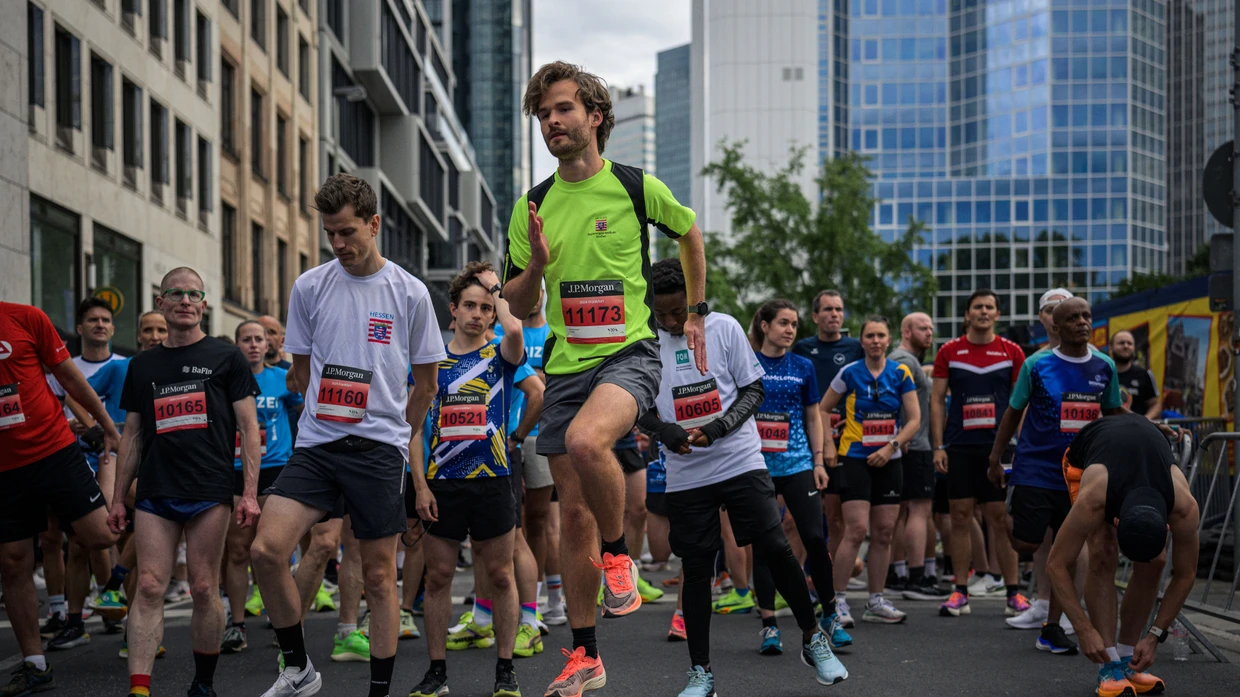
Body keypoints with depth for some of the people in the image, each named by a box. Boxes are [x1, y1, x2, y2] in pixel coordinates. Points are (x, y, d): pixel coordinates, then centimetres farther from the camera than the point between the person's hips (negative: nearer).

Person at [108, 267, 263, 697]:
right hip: (155, 492, 3)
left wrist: (250, 493, -6)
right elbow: (132, 436, 18)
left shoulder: (226, 358, 6)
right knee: (149, 587, -6)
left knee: (204, 589, 0)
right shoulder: (142, 365, 16)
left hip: (210, 490, -2)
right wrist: (118, 499, 13)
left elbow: (248, 428, 3)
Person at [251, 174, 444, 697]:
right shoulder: (309, 287, 6)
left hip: (380, 448, -2)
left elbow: (426, 382, 10)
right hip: (316, 444, 2)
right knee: (266, 550, -12)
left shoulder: (410, 293, 0)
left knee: (379, 575, 2)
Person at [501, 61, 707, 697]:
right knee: (573, 512, 5)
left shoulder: (637, 188, -3)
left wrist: (696, 314, 18)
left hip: (629, 353, -4)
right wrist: (536, 267, -11)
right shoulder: (532, 206, 6)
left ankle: (618, 553, -8)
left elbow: (690, 234, 17)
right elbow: (517, 306, 10)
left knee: (586, 441, -35)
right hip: (564, 365, 4)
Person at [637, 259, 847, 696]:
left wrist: (717, 429, -16)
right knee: (696, 568, 4)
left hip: (741, 461, -1)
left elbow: (753, 389, -1)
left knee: (775, 549, -6)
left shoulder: (724, 328, -4)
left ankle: (813, 641, 14)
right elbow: (642, 411, 6)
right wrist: (669, 434, -16)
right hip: (686, 475, 1)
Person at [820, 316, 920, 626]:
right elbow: (822, 410, 7)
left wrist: (891, 447, -9)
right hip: (855, 459, -3)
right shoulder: (849, 373, -2)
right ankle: (837, 599, -6)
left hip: (889, 461, 3)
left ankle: (875, 601, 14)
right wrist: (828, 445, -3)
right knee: (857, 530, -13)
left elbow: (914, 419, 2)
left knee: (884, 532, 6)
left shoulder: (901, 373, 3)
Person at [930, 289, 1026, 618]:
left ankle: (1013, 591, 7)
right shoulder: (949, 352, 6)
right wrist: (938, 446, -1)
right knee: (960, 519, 3)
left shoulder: (1011, 352, 5)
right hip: (959, 448, 1)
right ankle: (960, 593, 9)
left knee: (1001, 519, -1)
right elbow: (936, 400, 6)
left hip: (998, 446, -1)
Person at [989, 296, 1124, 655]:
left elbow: (1114, 412, 17)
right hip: (1035, 468, -3)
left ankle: (1052, 628, 14)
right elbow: (1014, 412, 2)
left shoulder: (1104, 367, 3)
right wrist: (995, 459, 3)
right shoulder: (1037, 365, -6)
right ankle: (1006, 519, 31)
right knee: (1026, 544, -6)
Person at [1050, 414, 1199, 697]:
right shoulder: (1092, 501, -44)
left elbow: (1185, 574, -21)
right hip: (1086, 456, -3)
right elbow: (1056, 565, -33)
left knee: (1154, 563, -12)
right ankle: (1110, 666, -20)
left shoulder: (1184, 507, -37)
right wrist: (1084, 629, -35)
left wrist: (1155, 635, -22)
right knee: (1103, 557, -23)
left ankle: (1126, 658, 1)